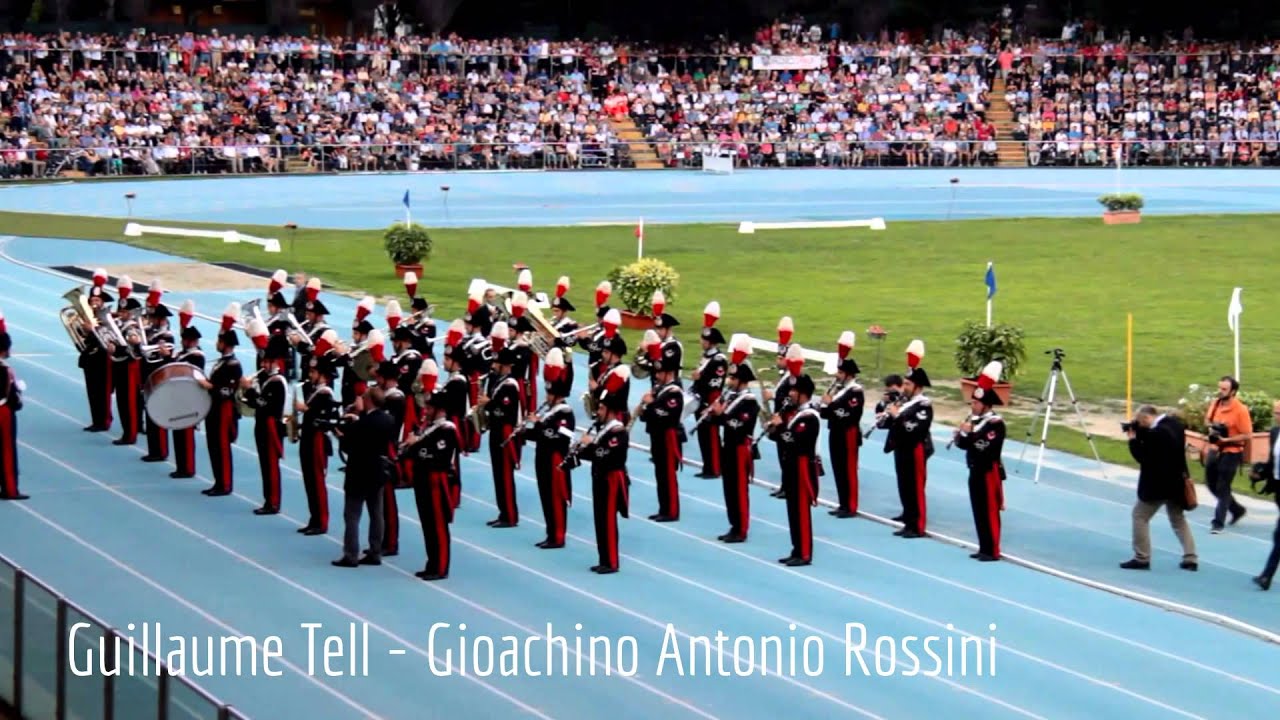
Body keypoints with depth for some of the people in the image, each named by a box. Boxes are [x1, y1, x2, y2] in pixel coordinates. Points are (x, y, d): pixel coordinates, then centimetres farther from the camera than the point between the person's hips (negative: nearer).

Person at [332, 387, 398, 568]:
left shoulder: (361, 423, -22)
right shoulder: (389, 420, 0)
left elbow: (348, 447, -20)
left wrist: (342, 436, 1)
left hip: (360, 473, -7)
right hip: (380, 472, 7)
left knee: (352, 515, -1)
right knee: (376, 514, 12)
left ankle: (351, 556, -3)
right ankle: (375, 553, 15)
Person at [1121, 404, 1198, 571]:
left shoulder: (1156, 433, -26)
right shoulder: (1174, 423, 4)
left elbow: (1143, 457, -21)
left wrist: (1133, 440, -11)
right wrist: (1139, 431, 4)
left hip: (1158, 484, -9)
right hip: (1176, 482, 9)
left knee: (1140, 516, 5)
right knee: (1178, 519, 18)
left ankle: (1141, 559, 5)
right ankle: (1190, 559, 13)